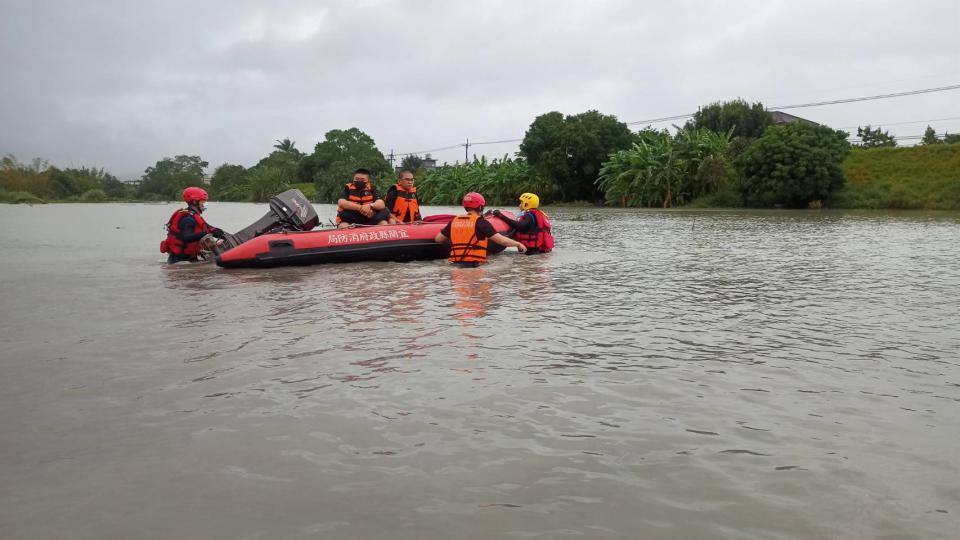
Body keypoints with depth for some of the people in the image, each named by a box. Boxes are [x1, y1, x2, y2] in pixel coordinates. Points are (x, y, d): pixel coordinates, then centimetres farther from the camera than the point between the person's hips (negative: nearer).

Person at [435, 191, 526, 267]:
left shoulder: (454, 221, 13)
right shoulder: (481, 222, 0)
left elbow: (438, 239, 20)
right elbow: (501, 240, -2)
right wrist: (518, 244, 13)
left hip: (455, 264, 5)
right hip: (475, 264, -5)